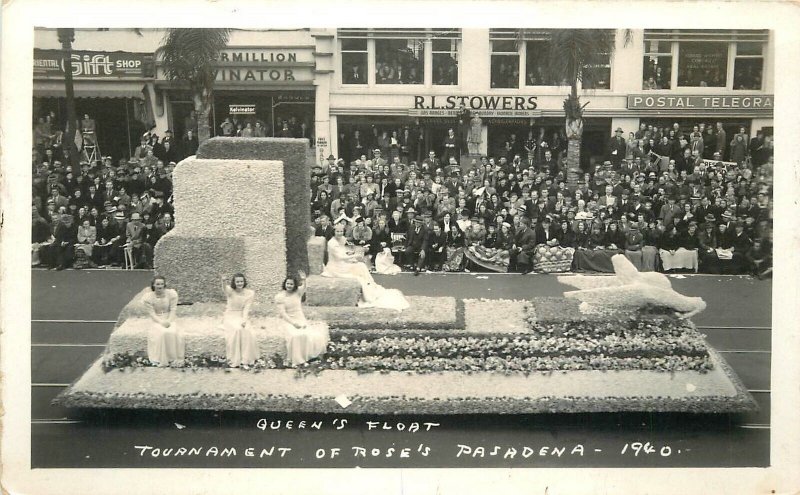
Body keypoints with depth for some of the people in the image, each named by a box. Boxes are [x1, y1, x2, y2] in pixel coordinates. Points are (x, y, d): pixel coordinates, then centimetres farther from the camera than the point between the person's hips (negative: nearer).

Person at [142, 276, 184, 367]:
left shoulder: (171, 293, -8)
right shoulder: (148, 297, -10)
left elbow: (173, 309, -6)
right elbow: (152, 313, -10)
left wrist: (169, 321, -20)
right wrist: (161, 322, -23)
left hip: (169, 319, 1)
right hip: (157, 321, -1)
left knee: (173, 332, -30)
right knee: (162, 333, -32)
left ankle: (172, 357, -13)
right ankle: (161, 359, -21)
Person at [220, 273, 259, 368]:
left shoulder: (250, 293, -1)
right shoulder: (230, 291, -7)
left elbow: (246, 308, -6)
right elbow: (224, 289, -32)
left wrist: (244, 320, -23)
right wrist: (224, 282, -56)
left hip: (243, 317, 2)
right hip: (230, 317, -2)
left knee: (246, 331, -29)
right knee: (237, 329, -31)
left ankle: (246, 359, -17)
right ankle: (234, 360, -23)